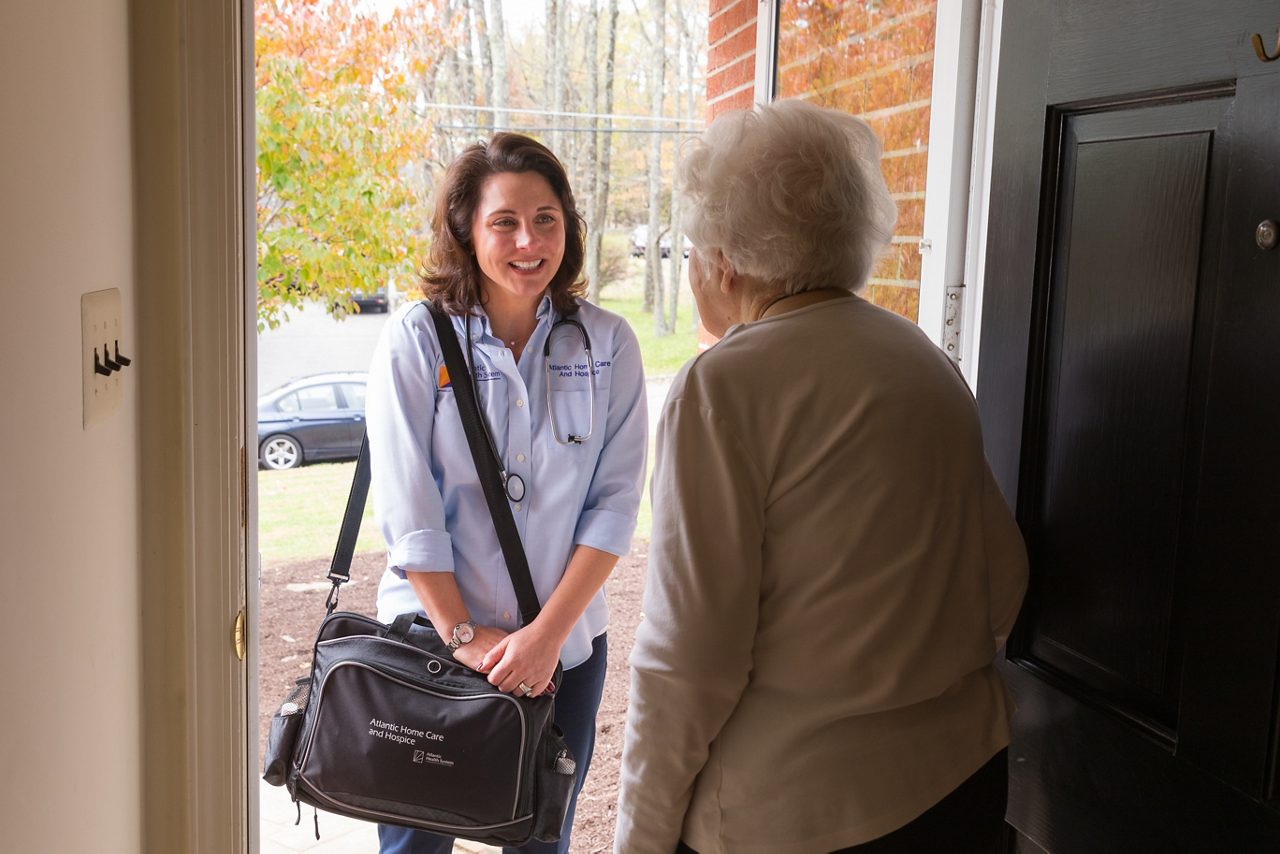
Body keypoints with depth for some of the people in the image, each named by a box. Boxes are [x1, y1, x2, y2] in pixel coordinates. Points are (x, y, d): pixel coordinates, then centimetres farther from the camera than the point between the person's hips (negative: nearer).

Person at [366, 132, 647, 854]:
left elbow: (615, 503, -6)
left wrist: (548, 633, -13)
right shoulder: (416, 340, -7)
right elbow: (408, 512, -9)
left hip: (566, 645, 2)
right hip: (432, 635, -1)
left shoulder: (607, 345, -2)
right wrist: (462, 635, -13)